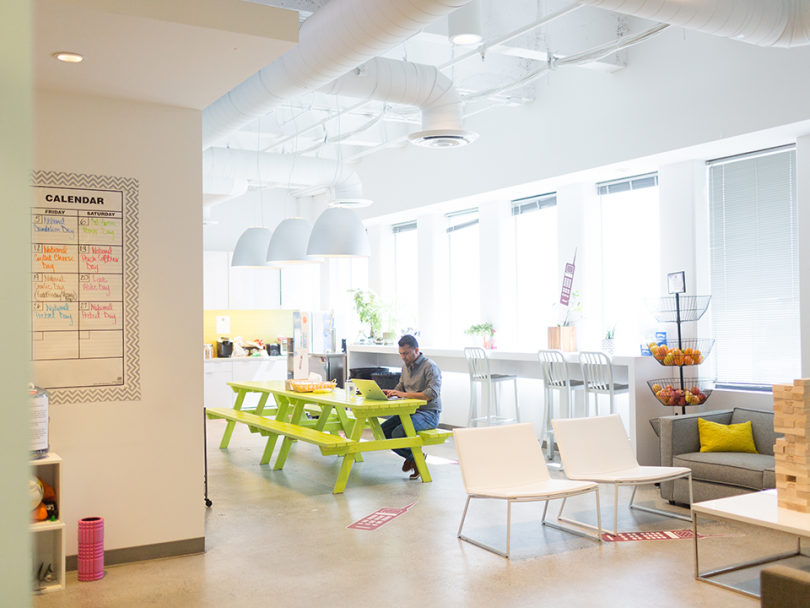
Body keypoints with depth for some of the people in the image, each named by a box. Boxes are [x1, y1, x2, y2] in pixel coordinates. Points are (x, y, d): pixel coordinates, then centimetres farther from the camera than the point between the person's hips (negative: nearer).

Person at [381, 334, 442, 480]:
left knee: (398, 433, -29)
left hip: (428, 413, -8)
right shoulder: (406, 366, 12)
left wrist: (405, 394, -28)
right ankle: (411, 457, 10)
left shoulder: (430, 367, -14)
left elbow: (432, 394, -26)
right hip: (409, 411, 8)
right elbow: (401, 386, 22)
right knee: (382, 431, -8)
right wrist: (390, 392, -2)